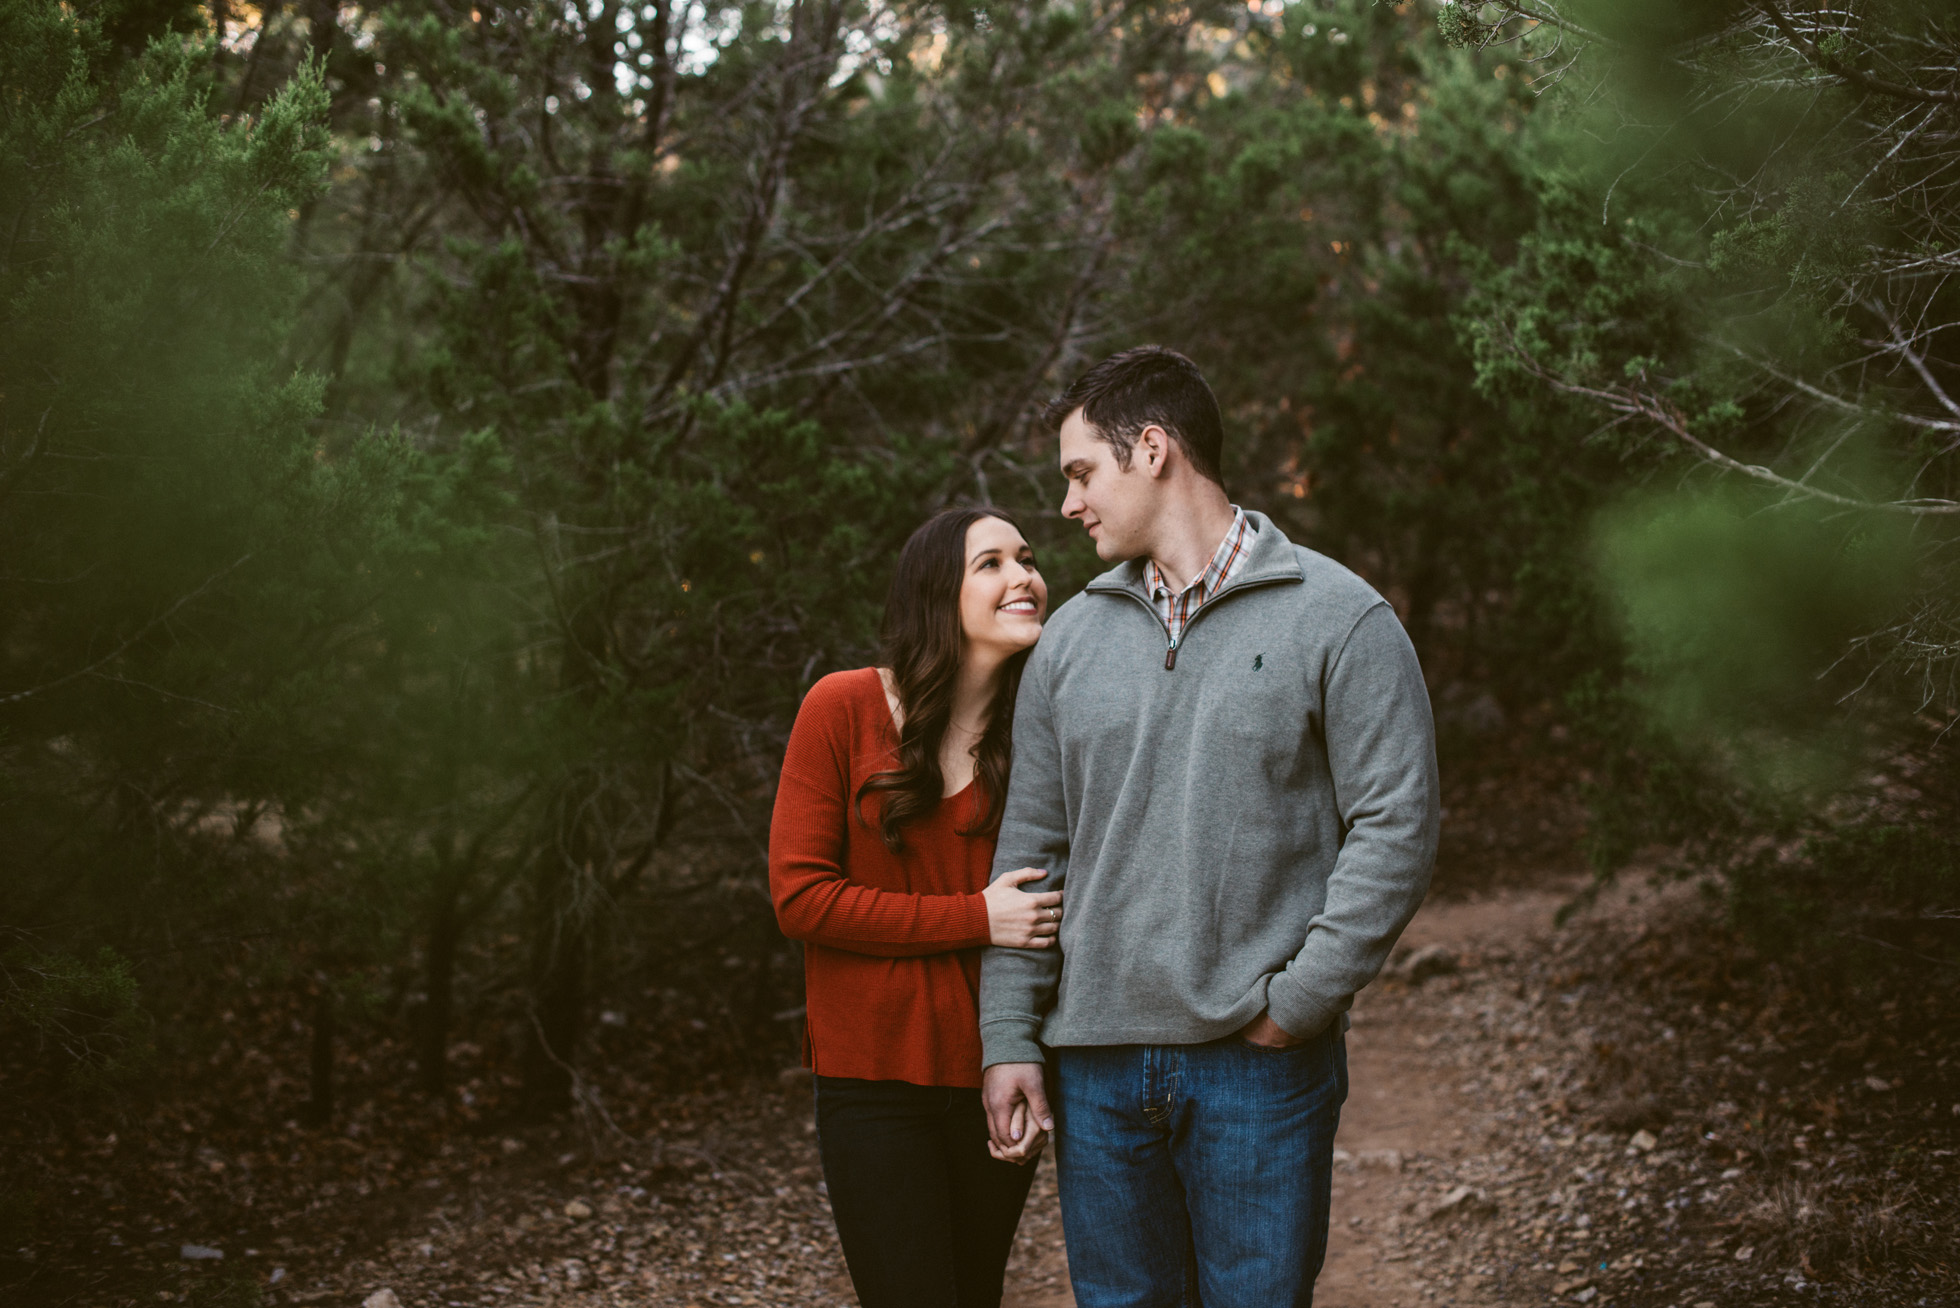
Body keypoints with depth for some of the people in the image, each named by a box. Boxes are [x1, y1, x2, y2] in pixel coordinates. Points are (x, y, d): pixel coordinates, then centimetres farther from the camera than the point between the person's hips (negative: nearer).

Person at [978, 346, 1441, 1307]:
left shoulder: (1337, 618, -3)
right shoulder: (1073, 634, 11)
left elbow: (1395, 829, -8)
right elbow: (1031, 849, 12)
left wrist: (1294, 1003, -13)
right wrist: (1010, 1039, 6)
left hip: (1260, 1065, -4)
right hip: (1096, 1067, 4)